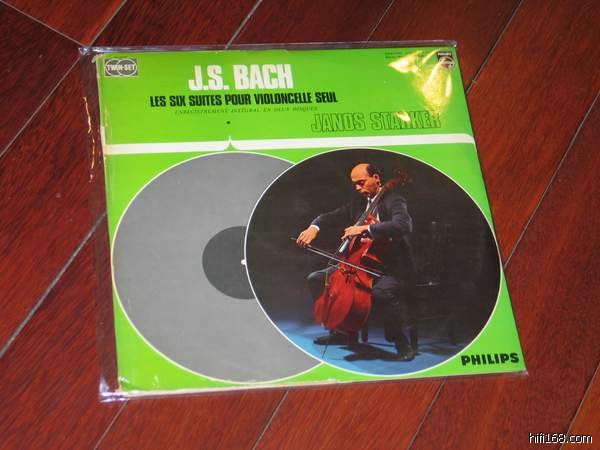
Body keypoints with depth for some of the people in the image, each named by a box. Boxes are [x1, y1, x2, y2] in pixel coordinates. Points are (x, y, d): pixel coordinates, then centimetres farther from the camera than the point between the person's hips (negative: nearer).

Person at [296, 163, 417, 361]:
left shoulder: (394, 200, -10)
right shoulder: (357, 202, 12)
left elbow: (403, 225, -30)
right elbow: (331, 217, 15)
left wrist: (365, 228, -36)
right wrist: (314, 227, -9)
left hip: (392, 268, -8)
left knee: (381, 291, -41)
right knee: (316, 279, 2)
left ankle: (400, 340, -15)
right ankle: (343, 331, 11)